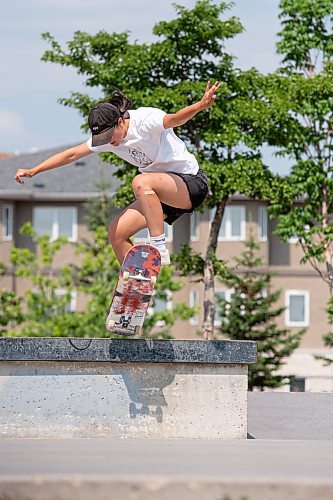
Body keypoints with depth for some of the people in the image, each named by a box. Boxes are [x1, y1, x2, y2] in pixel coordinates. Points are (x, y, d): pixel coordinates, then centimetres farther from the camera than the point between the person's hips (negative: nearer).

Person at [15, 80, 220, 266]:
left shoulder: (146, 121, -23)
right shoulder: (104, 136, 0)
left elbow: (174, 119, -41)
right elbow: (72, 154, 6)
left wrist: (201, 105, -62)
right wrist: (33, 171, 3)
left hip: (191, 183, -8)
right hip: (160, 193, 8)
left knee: (141, 182, -35)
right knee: (117, 233, -1)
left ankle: (159, 249, -31)